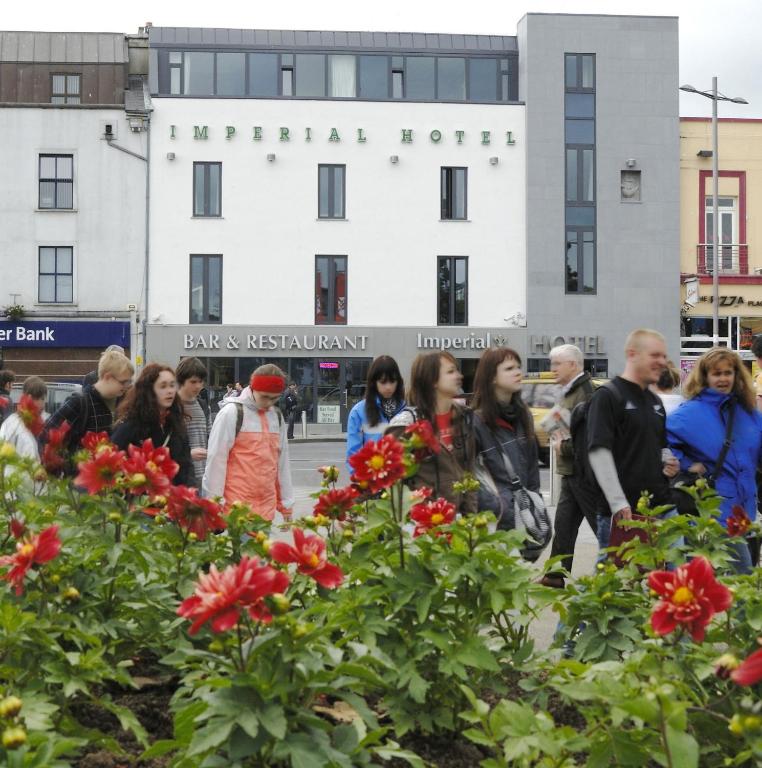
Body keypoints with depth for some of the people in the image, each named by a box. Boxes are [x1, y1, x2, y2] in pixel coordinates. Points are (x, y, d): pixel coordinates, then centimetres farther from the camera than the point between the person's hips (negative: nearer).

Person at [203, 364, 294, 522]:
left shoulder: (277, 416, 13)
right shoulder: (232, 412, -7)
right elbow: (216, 459, -8)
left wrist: (286, 504, 17)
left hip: (266, 507, 6)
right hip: (237, 506, -6)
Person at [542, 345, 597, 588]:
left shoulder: (585, 394, -18)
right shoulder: (568, 393, 15)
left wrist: (563, 447, -13)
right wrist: (557, 438, 6)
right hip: (570, 472, 10)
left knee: (601, 525, -3)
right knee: (563, 525, 13)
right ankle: (556, 575, 20)